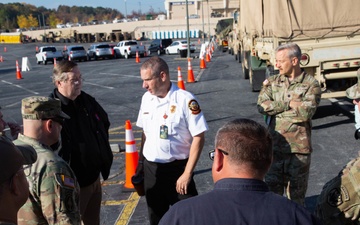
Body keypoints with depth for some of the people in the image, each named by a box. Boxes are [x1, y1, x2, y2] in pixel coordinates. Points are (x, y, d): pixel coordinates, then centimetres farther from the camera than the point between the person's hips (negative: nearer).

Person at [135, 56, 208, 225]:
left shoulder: (185, 100, -17)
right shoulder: (146, 98, 3)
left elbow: (199, 137, -16)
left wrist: (187, 174, -17)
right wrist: (140, 162, 13)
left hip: (177, 168, -5)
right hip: (150, 168, 6)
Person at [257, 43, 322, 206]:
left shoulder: (311, 84, -4)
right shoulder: (272, 82, 7)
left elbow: (306, 112, -18)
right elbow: (262, 105, -8)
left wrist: (275, 108, -11)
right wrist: (290, 103, -13)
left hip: (299, 148, -2)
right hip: (275, 145, 3)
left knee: (296, 192, 11)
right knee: (272, 187, 10)